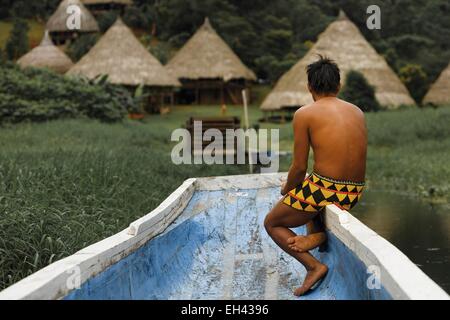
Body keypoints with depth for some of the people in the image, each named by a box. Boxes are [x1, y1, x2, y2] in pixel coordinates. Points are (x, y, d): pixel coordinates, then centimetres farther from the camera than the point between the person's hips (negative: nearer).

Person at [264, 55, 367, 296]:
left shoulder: (305, 114, -7)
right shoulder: (357, 112, 10)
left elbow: (299, 167, -7)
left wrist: (287, 189, 14)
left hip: (324, 189, -6)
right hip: (354, 193, 6)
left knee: (272, 223, 18)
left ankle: (314, 266, 0)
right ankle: (318, 233, 6)